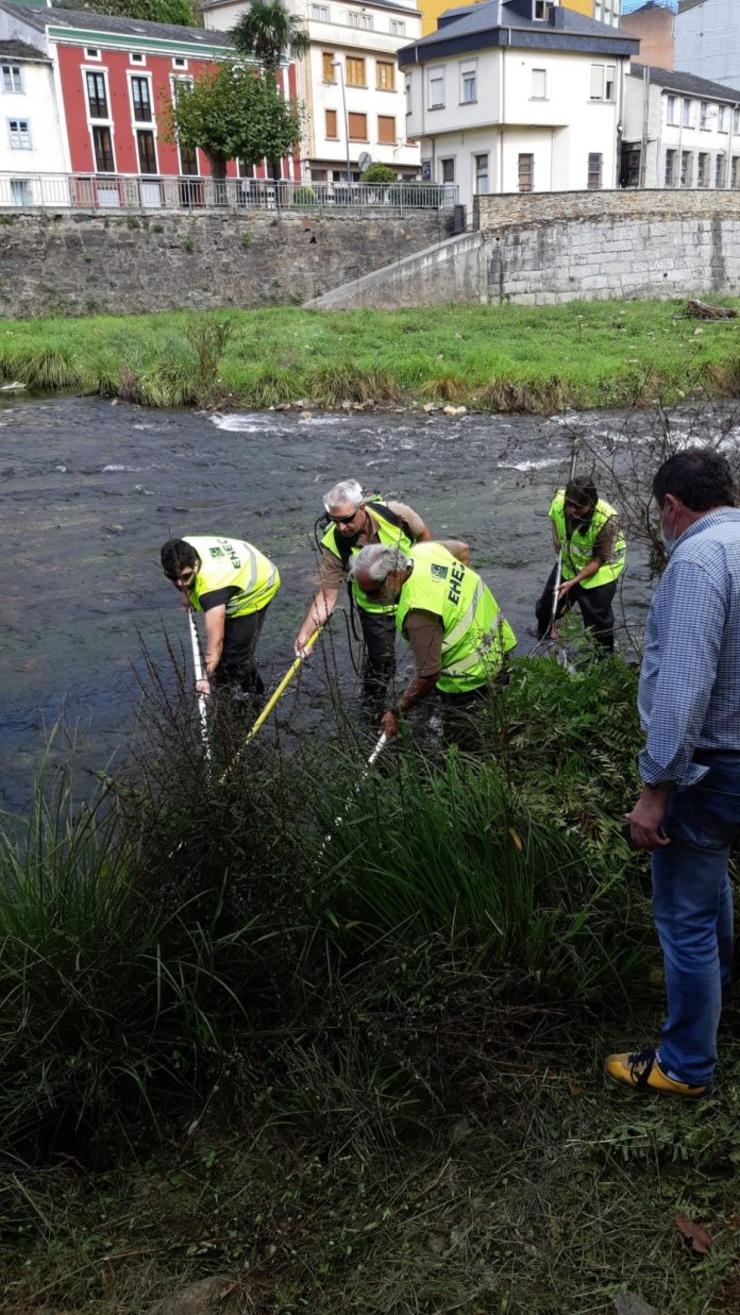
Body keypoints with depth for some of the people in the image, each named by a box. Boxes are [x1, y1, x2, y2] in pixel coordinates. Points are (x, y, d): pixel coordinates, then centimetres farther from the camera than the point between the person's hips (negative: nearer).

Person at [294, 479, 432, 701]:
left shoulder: (395, 514, -29)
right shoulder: (334, 545, -28)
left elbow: (423, 535, -7)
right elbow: (327, 595, -23)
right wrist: (306, 631, -34)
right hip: (375, 608, -1)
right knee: (380, 663, 0)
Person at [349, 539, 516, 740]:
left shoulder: (419, 612, -36)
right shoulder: (423, 550, -10)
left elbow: (429, 675, -33)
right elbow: (463, 550, 12)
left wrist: (396, 712, -21)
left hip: (472, 678, -9)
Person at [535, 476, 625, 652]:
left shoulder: (606, 519, -35)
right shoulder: (559, 501, -23)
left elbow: (598, 561, -24)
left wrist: (573, 582, -27)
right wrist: (556, 539, -11)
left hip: (600, 569, -5)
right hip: (569, 561, 6)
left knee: (598, 619, -3)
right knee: (546, 607, 18)